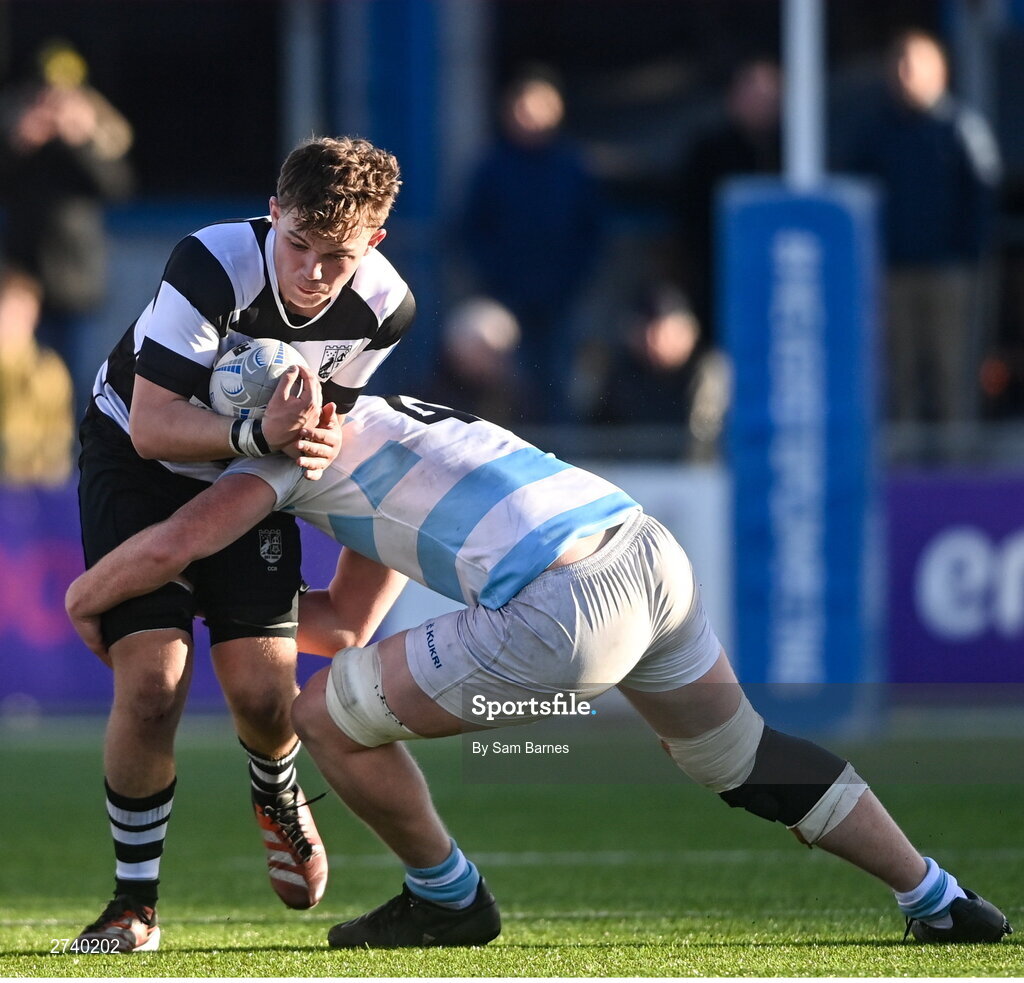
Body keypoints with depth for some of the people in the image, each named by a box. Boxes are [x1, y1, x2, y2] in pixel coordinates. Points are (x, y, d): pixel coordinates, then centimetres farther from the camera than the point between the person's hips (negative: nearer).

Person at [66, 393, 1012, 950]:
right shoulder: (370, 432, 35)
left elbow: (172, 544, -5)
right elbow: (347, 623, 41)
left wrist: (86, 596, 14)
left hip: (567, 613, -9)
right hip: (655, 555, 9)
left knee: (328, 712, 6)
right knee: (742, 758, 30)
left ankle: (447, 898, 23)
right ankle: (943, 904, 31)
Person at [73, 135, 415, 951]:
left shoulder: (385, 307, -19)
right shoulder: (211, 266, -33)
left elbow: (326, 405, 1)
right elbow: (152, 426, -31)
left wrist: (309, 440, -21)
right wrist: (256, 435, -46)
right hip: (136, 458, -3)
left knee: (264, 694, -8)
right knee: (152, 684, -17)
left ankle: (277, 798, 31)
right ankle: (135, 898, 2)